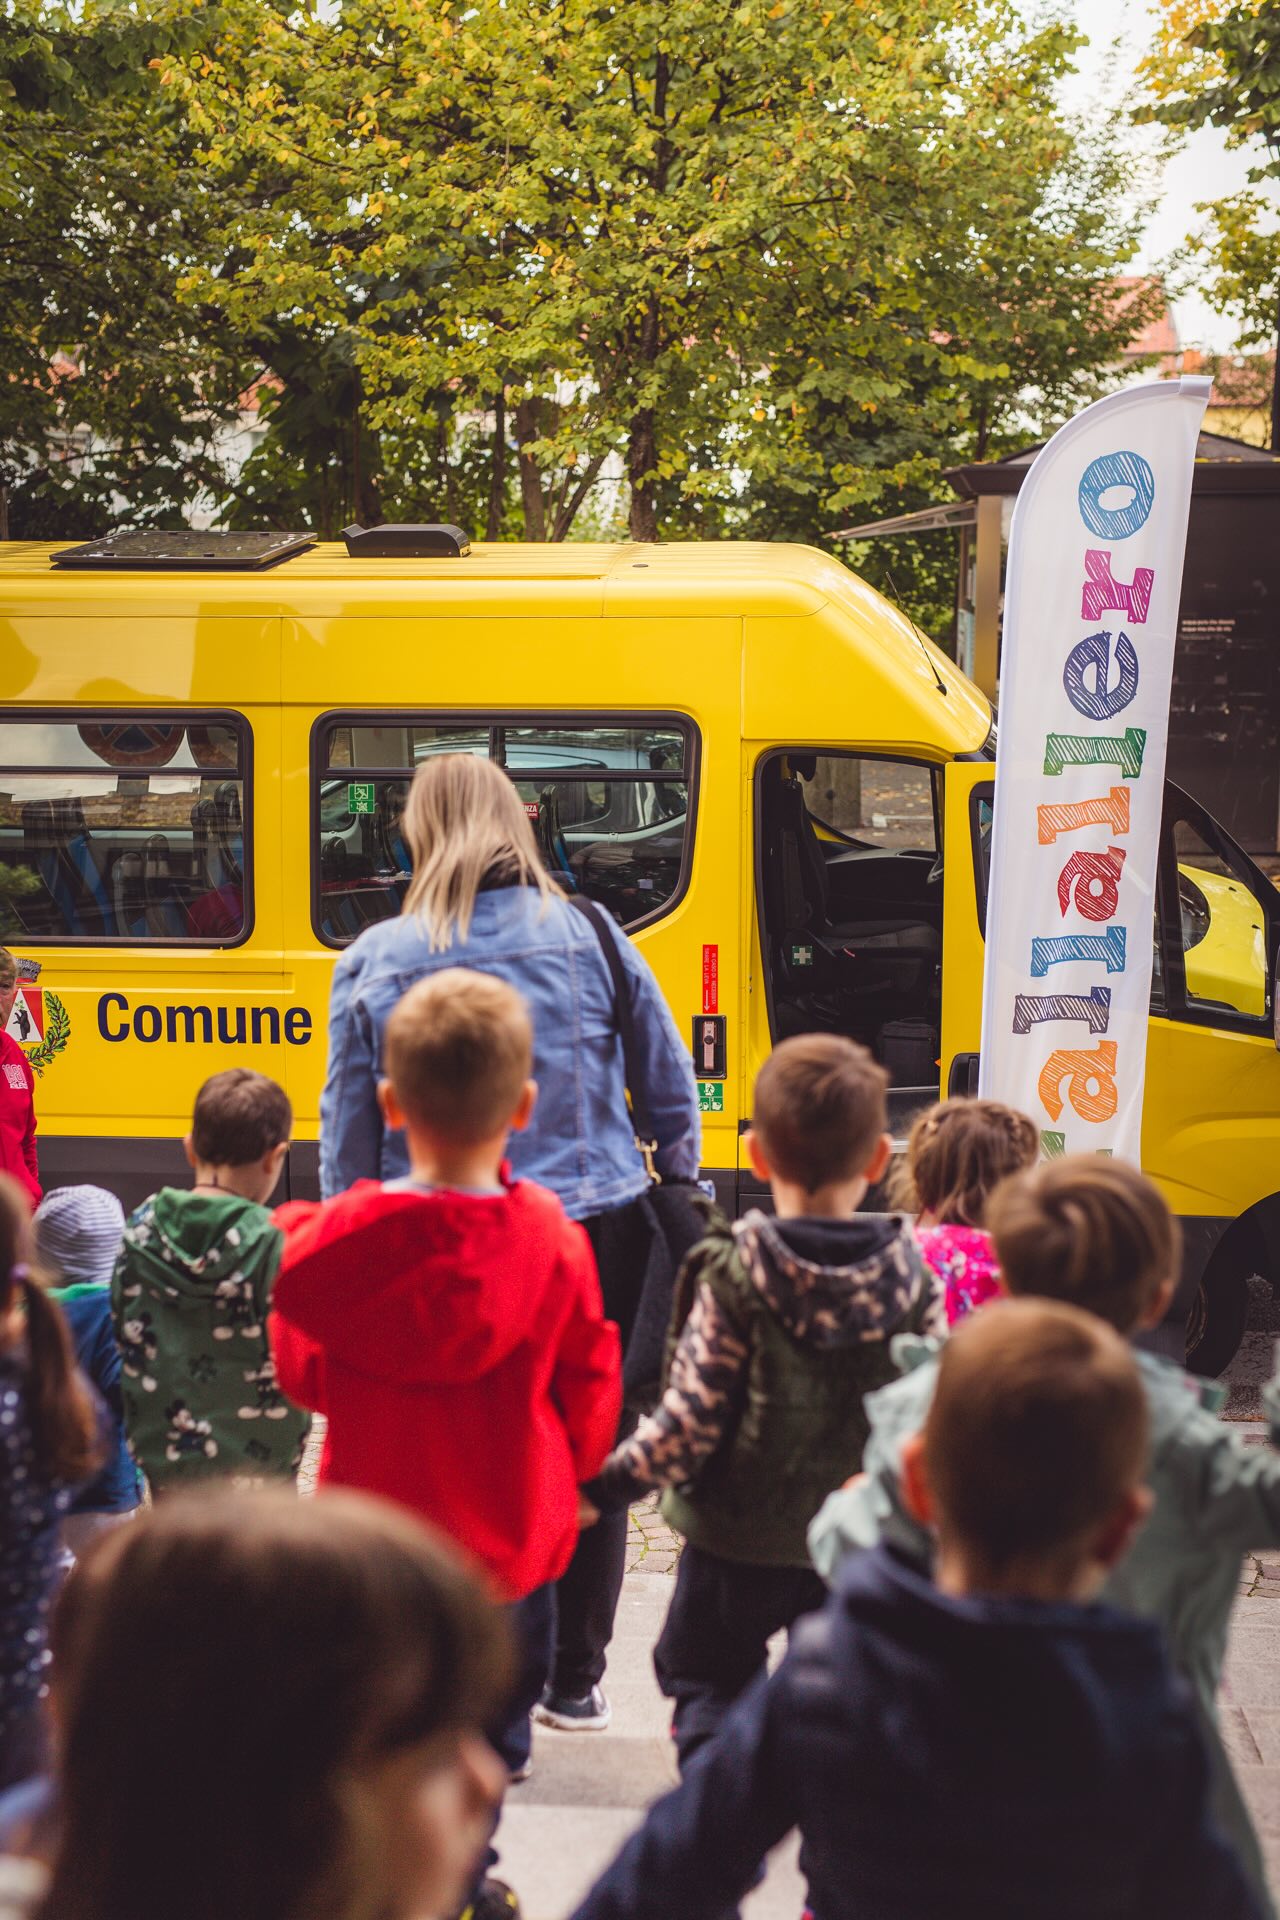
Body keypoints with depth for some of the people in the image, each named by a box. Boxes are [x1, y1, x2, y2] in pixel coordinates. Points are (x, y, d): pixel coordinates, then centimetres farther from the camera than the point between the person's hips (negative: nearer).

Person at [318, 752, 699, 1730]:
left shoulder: (375, 961, -3)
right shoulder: (589, 936, -2)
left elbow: (348, 1134, 2)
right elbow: (673, 1086, 4)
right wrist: (679, 1187, 19)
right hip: (599, 1235, 1)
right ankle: (575, 1684, 25)